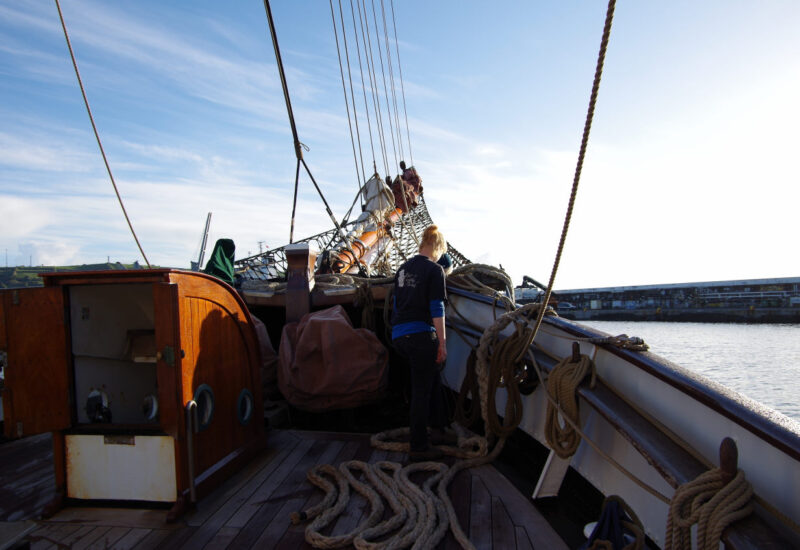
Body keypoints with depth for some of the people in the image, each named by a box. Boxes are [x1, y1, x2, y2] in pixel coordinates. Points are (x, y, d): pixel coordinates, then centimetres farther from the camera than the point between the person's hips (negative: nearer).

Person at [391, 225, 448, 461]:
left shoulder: (403, 269, 14)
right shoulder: (434, 270, -8)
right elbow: (437, 310, -12)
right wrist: (442, 343, -8)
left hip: (399, 335, 8)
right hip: (421, 335, -8)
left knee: (432, 377, 26)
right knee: (421, 391, 1)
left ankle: (438, 422, 39)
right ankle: (418, 447, 10)